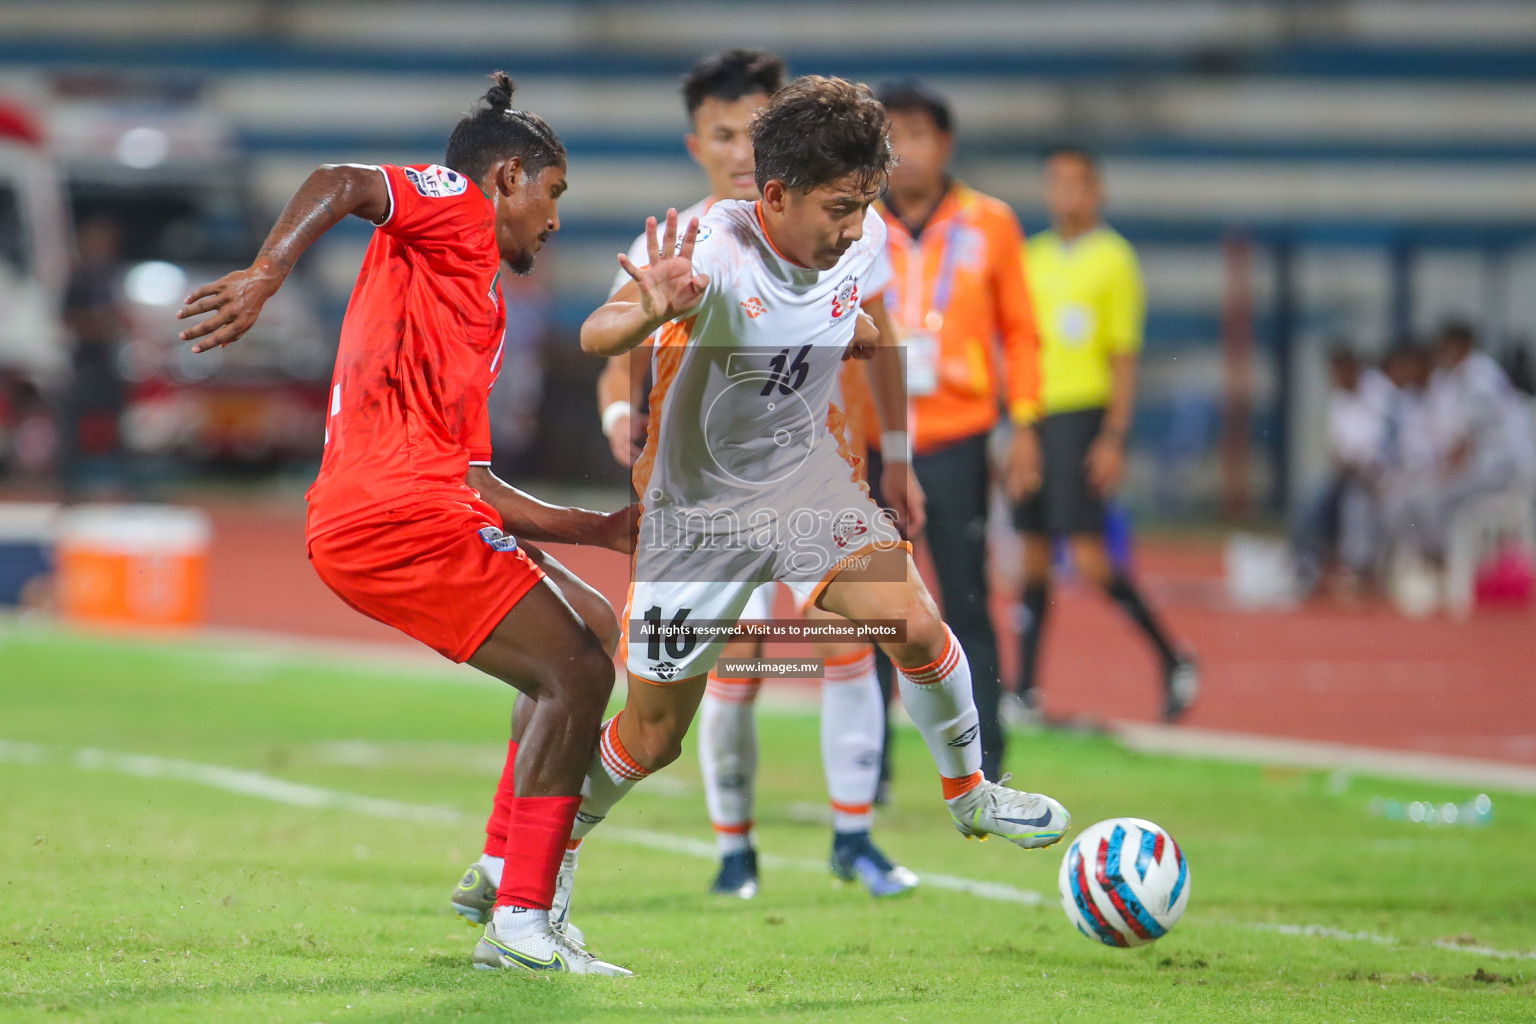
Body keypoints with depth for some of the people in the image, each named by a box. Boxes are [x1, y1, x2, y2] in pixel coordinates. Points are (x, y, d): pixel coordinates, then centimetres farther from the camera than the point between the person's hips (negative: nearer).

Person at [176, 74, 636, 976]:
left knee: (593, 627, 21)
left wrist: (607, 529, 27)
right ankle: (522, 921, -11)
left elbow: (478, 486, 28)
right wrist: (266, 276, -32)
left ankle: (505, 874, 18)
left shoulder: (479, 313, 30)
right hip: (393, 509, -10)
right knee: (578, 672, -11)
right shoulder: (452, 205, 5)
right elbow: (337, 184, -16)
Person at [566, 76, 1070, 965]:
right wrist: (651, 312, -67)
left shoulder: (862, 242, -11)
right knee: (654, 734, 6)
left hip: (804, 475, 4)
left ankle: (972, 795, 6)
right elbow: (596, 336, -49)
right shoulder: (718, 252, -30)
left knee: (912, 622, -20)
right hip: (699, 505, -4)